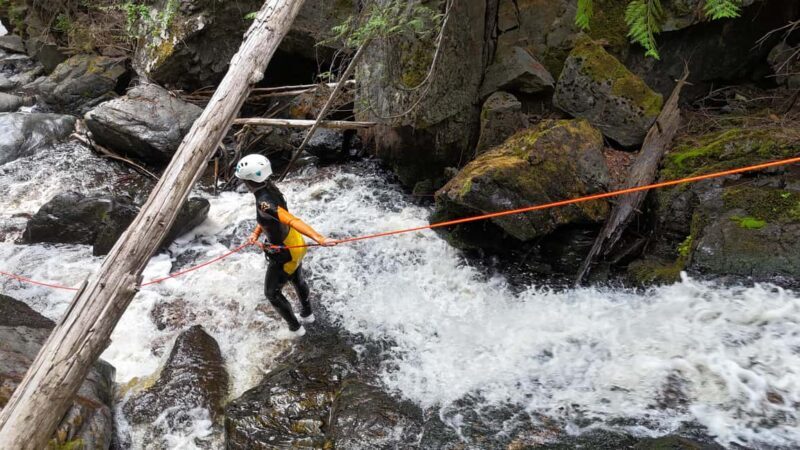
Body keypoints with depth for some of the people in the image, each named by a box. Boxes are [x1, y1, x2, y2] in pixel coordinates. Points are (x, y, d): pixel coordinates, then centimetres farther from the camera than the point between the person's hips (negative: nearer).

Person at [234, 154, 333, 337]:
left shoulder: (264, 202, -37)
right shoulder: (269, 186, -11)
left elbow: (292, 220, -50)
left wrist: (319, 238, -60)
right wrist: (257, 232, -7)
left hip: (284, 254, -8)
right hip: (295, 242, 8)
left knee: (272, 293, 19)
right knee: (297, 280, 34)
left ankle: (296, 328, 39)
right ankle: (307, 314, 60)